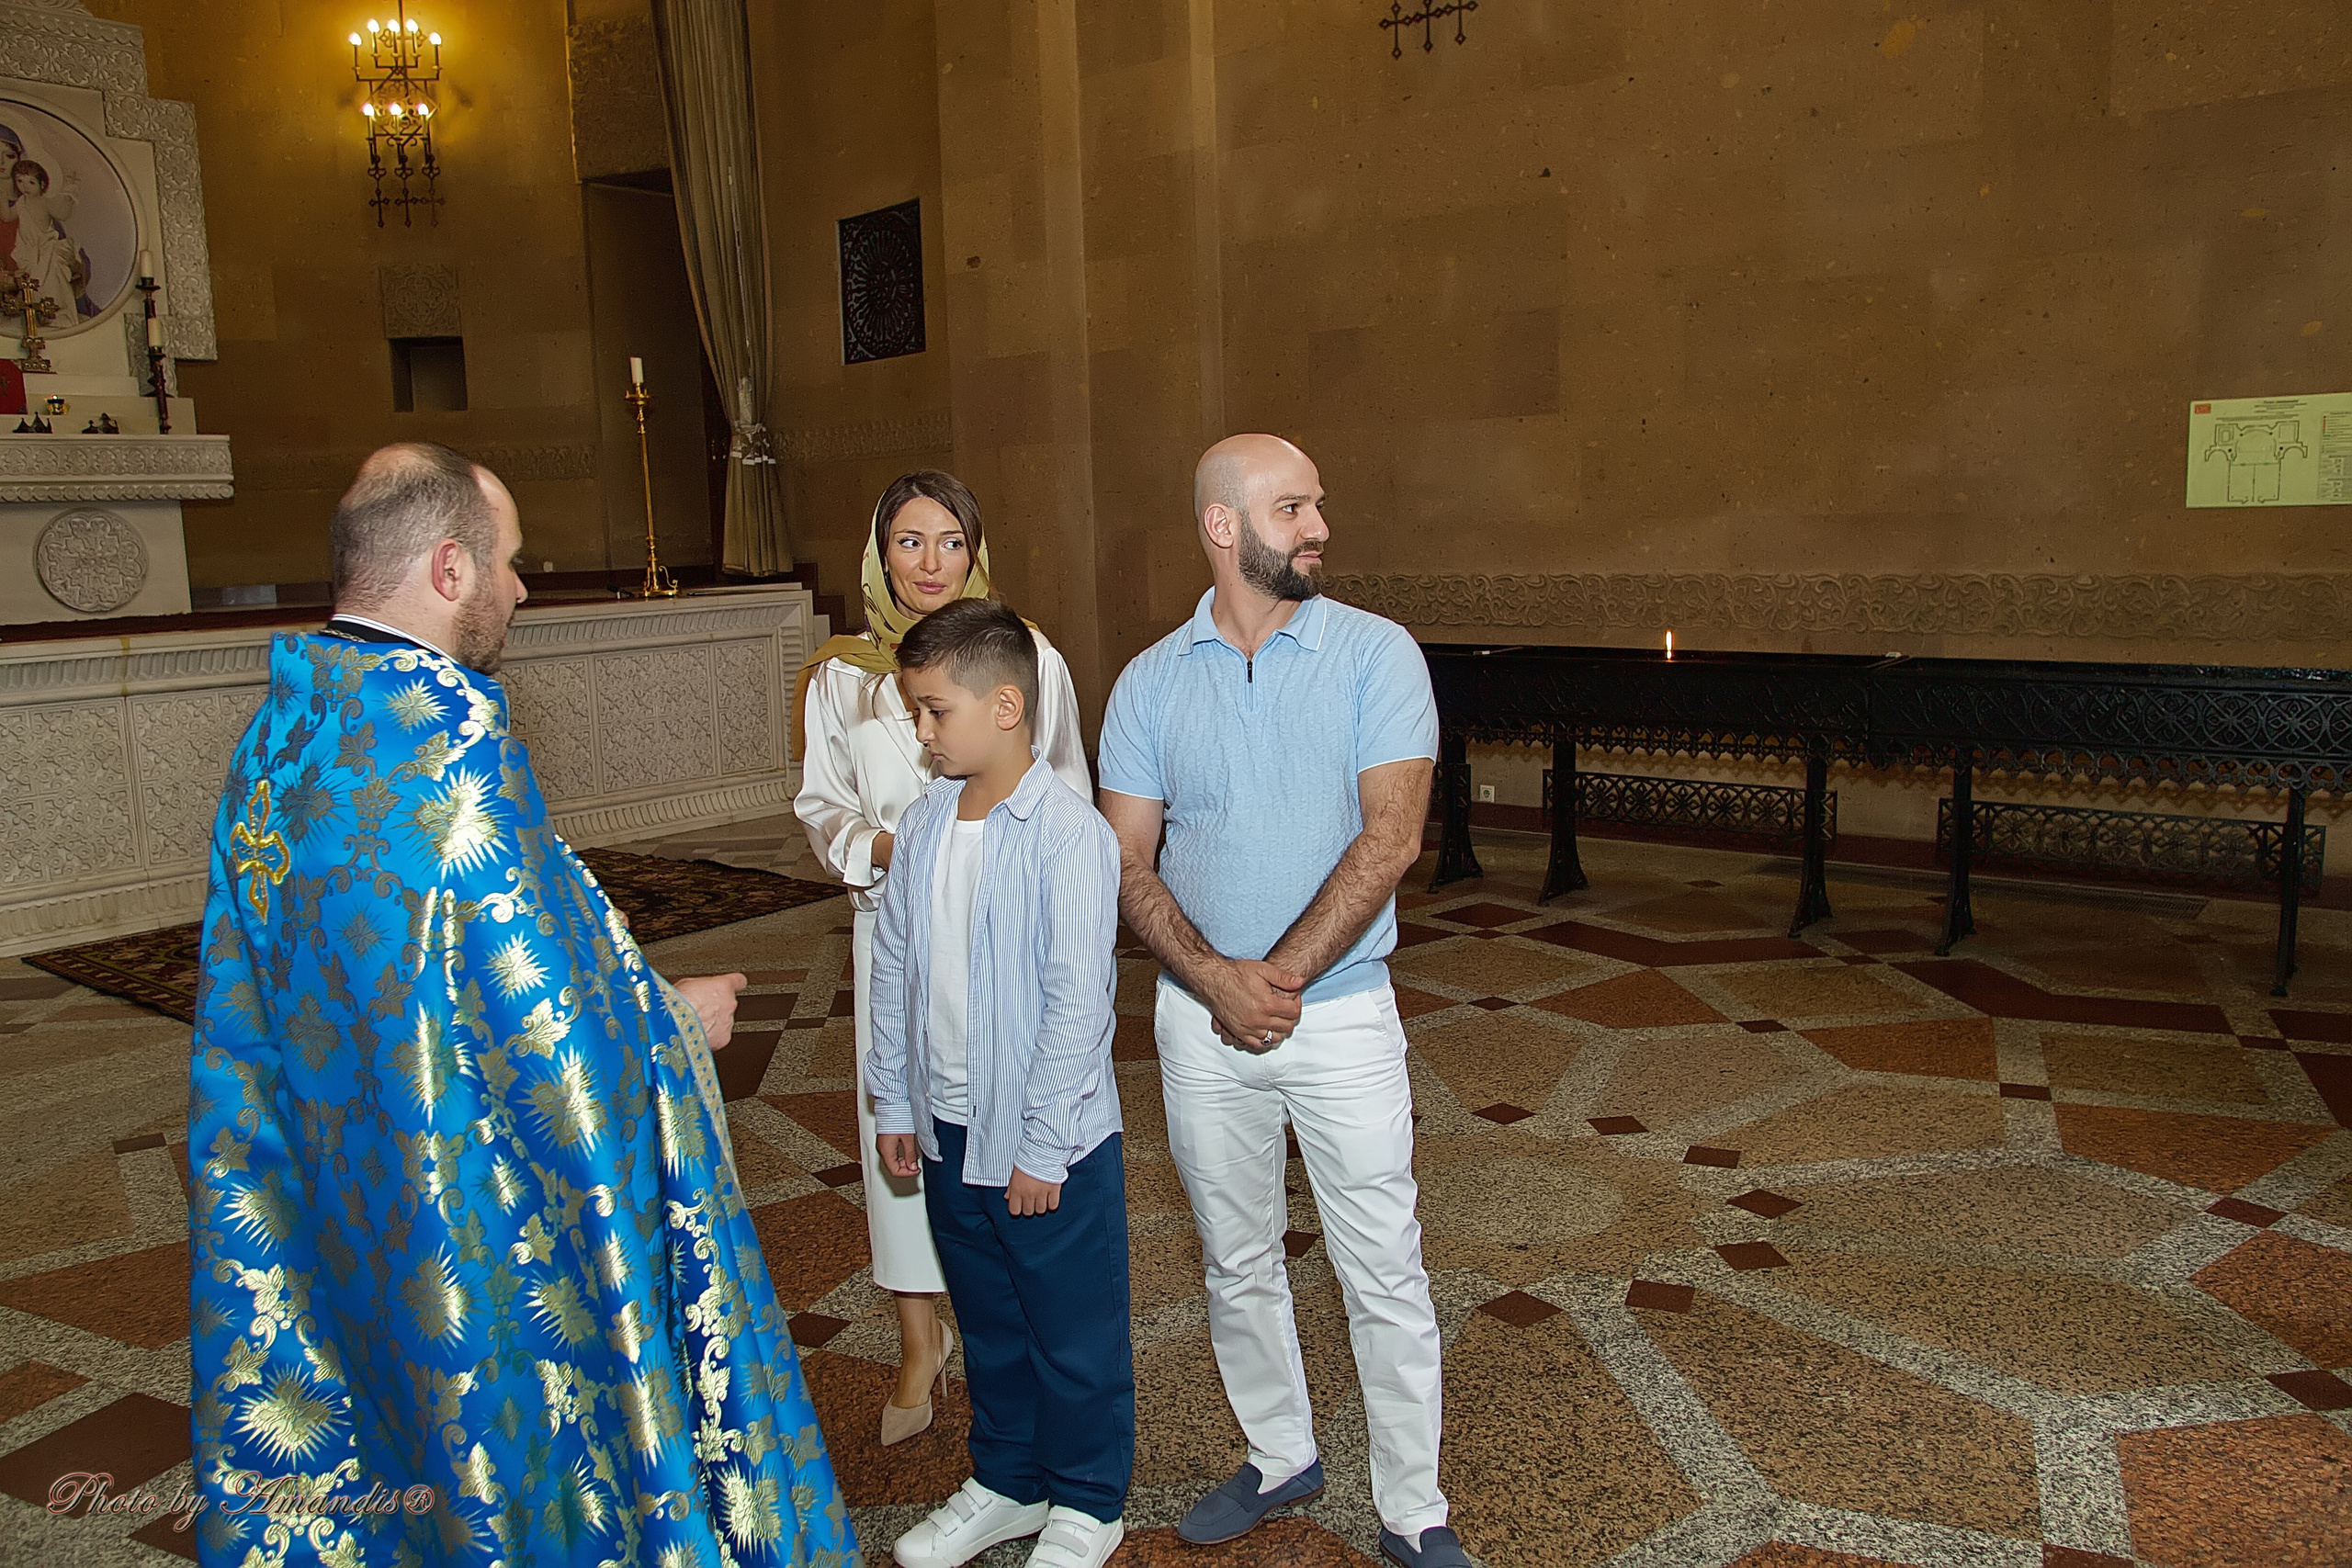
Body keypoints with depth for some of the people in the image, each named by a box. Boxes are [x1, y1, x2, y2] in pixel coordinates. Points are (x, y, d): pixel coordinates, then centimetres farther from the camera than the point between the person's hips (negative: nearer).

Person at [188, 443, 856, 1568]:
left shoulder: (279, 727, 2)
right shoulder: (448, 735, -25)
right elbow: (548, 1005, -23)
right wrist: (677, 1018, -5)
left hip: (327, 1186, 8)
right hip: (477, 1207, -8)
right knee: (519, 1437, 11)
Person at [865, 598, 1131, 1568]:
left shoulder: (1069, 834, -19)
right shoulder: (921, 826, 1)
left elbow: (1078, 999, -20)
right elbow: (895, 970, 9)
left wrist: (1042, 1148, -18)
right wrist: (894, 1102, 10)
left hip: (1049, 1141, -6)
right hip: (949, 1129, 6)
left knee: (1074, 1332, 11)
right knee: (987, 1321, 22)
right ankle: (1006, 1483, 42)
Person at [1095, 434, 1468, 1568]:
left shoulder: (1376, 655, -6)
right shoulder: (1150, 683, 2)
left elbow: (1389, 837, -14)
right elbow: (1127, 863, -1)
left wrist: (1280, 976, -17)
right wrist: (1220, 982, -17)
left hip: (1341, 1009, -2)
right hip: (1199, 1020, 3)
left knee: (1385, 1276, 5)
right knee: (1237, 1261, 17)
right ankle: (1281, 1457, 39)